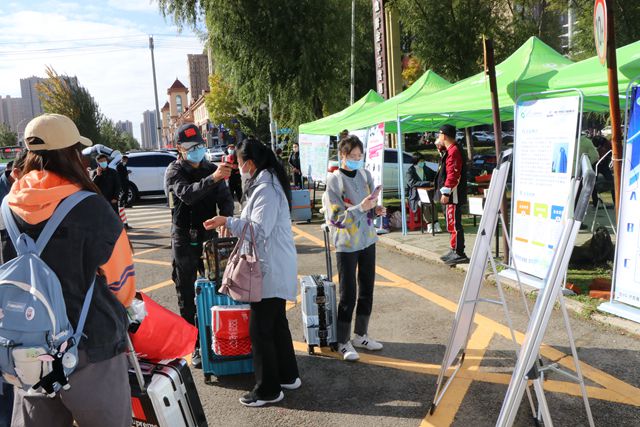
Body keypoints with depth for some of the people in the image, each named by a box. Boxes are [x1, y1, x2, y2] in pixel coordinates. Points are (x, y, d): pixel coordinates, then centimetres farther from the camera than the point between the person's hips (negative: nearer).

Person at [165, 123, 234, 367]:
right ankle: (194, 346, 12)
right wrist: (212, 179, -42)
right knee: (187, 297, 4)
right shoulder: (174, 171, -6)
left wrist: (225, 219, -18)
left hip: (209, 238, 3)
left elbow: (226, 199, 3)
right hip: (184, 242, -3)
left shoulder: (211, 169, 7)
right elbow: (187, 194, -26)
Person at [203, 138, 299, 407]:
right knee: (277, 322, 19)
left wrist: (227, 222, -21)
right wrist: (234, 224, 13)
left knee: (260, 329, -1)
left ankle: (268, 390, 11)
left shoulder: (266, 189, -19)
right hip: (276, 267, 11)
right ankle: (288, 376, 32)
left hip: (271, 269, -11)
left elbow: (260, 230, -23)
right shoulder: (268, 183, 14)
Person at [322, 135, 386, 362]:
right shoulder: (333, 180, -13)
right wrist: (361, 208, -27)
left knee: (367, 289, 14)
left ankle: (361, 334, 30)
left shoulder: (365, 175, 4)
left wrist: (376, 209, -7)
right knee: (348, 294, 0)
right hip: (346, 244, -6)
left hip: (368, 240, 6)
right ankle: (343, 342, 15)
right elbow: (335, 218, -17)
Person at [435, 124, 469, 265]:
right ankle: (454, 250, 24)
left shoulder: (454, 151, -16)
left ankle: (459, 254, -4)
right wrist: (441, 147, 18)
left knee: (454, 224, -8)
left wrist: (446, 193, -24)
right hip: (448, 195, 11)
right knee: (451, 224, 15)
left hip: (452, 196, -11)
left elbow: (452, 174, -23)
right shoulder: (448, 151, 16)